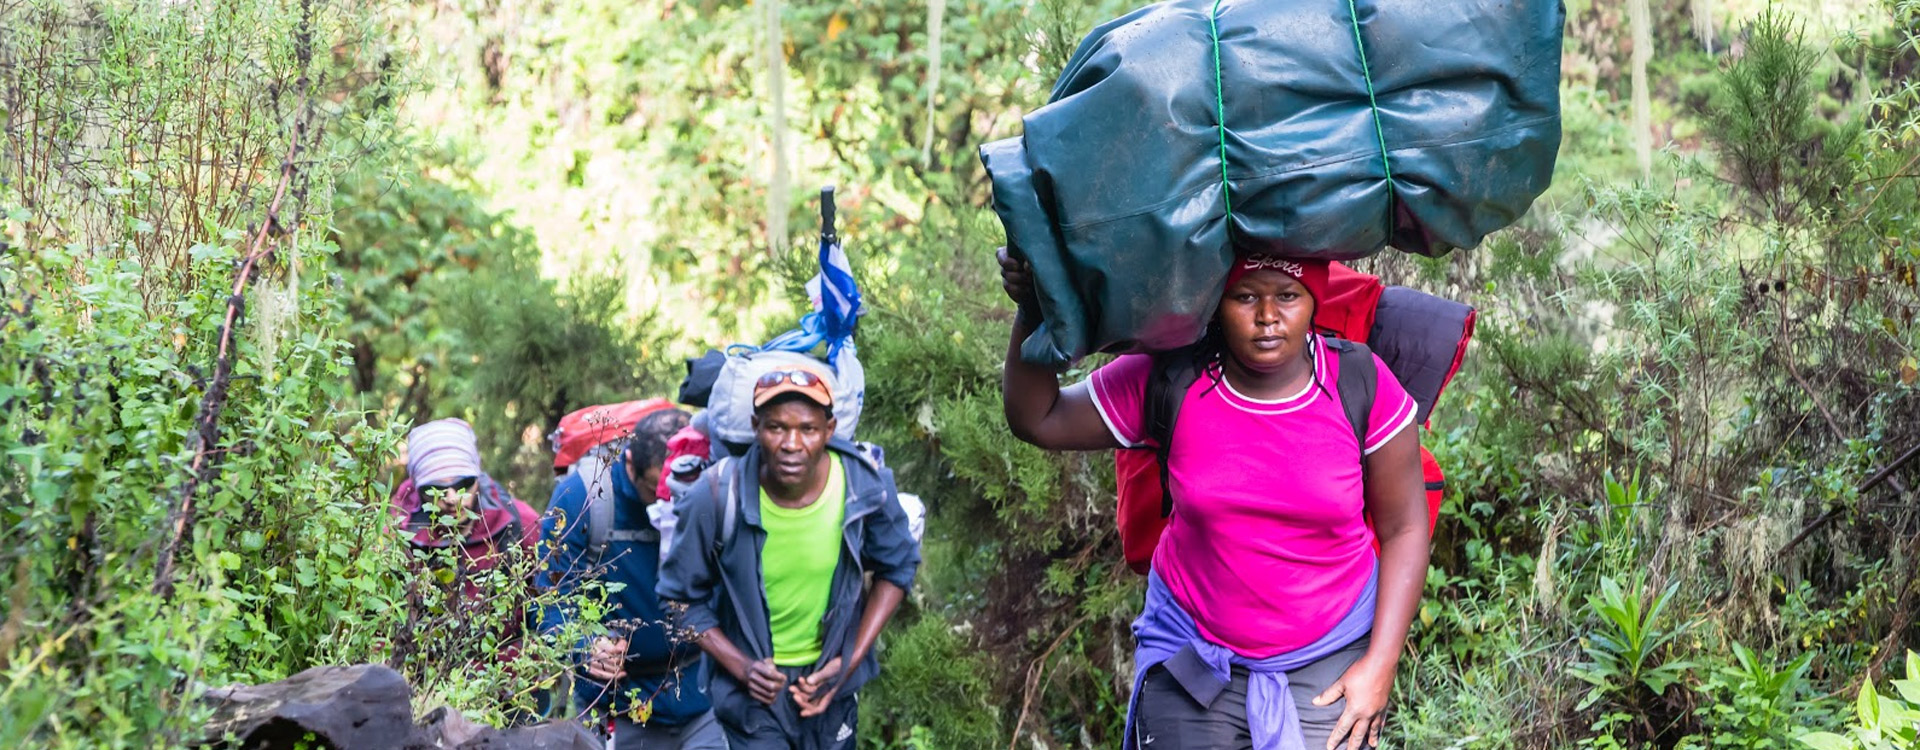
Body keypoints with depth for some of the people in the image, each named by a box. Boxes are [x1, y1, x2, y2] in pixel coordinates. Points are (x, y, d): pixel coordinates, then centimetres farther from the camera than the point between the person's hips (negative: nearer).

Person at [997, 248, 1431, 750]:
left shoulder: (1364, 388, -12)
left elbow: (1403, 528, -3)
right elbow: (1037, 420, -3)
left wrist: (1380, 666, -7)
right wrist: (1031, 316, -19)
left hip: (1330, 657, -1)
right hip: (1193, 648, 1)